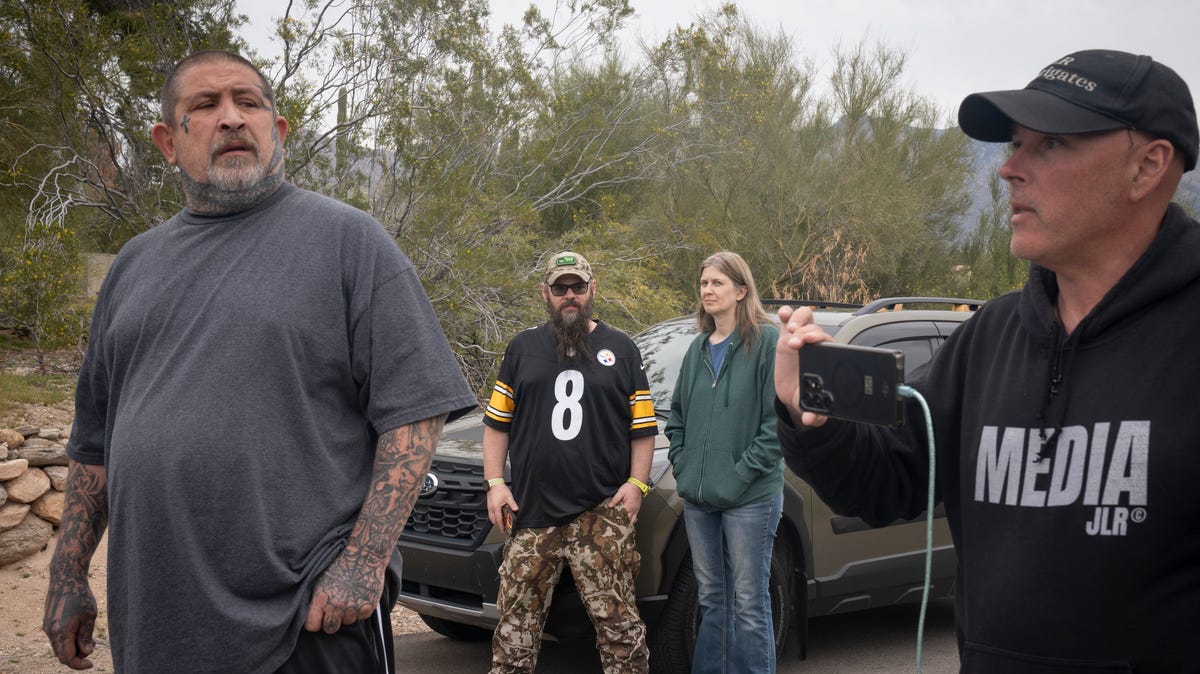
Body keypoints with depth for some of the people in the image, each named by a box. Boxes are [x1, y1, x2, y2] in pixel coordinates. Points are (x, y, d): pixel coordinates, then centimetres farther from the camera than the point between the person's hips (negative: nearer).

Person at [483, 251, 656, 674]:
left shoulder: (621, 349, 10)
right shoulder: (523, 348, 13)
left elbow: (643, 428, 8)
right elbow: (497, 423, 12)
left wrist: (637, 483, -3)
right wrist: (494, 483, 4)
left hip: (602, 512, -1)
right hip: (531, 511, 2)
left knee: (619, 622, -3)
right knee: (516, 625, 4)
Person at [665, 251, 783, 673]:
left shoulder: (766, 341, -6)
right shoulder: (698, 348, 14)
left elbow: (780, 417, -12)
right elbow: (677, 413, 22)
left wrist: (744, 471, -15)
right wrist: (681, 462, 8)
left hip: (750, 497, -6)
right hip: (697, 496, 6)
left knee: (748, 603, -1)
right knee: (711, 599, 14)